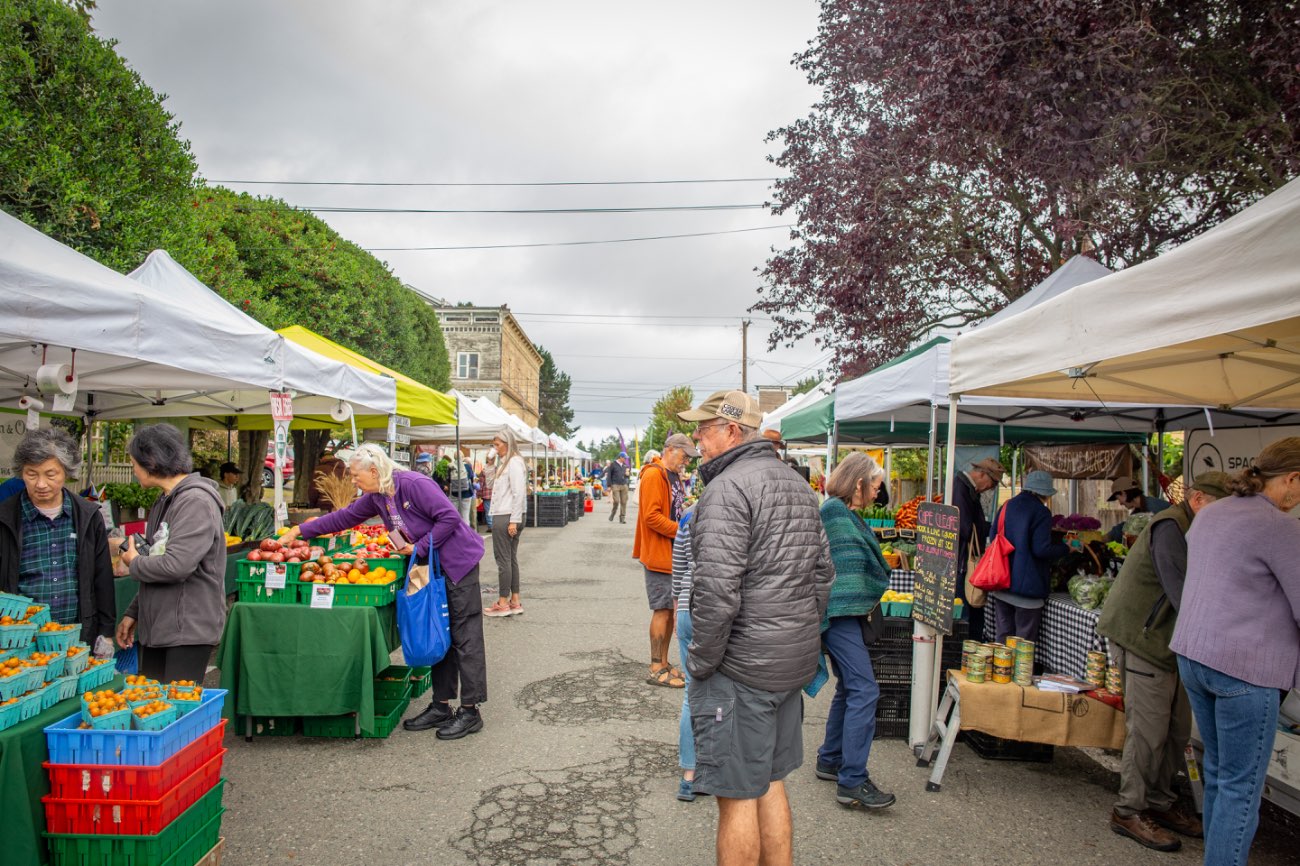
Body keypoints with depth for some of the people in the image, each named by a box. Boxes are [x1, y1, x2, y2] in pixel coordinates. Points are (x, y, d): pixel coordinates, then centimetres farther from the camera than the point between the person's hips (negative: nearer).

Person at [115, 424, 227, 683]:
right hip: (156, 629, 9)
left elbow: (176, 565, -25)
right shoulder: (164, 503, 15)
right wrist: (133, 613, 18)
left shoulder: (196, 501, -16)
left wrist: (134, 563, -6)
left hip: (189, 631, -9)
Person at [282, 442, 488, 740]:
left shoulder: (414, 484, -20)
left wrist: (419, 547, -19)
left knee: (465, 637, -4)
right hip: (431, 568, 9)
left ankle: (470, 712, 2)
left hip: (458, 563, -9)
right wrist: (300, 530, 18)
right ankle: (441, 706, 22)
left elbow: (449, 517, -23)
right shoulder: (376, 497, 8)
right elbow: (345, 517, 18)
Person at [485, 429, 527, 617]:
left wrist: (514, 520, -19)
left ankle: (503, 603, 2)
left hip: (506, 518, -10)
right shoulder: (505, 463, 18)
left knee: (504, 559, -4)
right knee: (511, 559, 11)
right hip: (503, 517, 10)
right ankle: (515, 601, 17)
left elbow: (519, 493, -18)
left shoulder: (514, 463, -13)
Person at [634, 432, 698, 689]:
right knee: (662, 610, -4)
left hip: (673, 553, 10)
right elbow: (651, 516, -22)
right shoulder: (654, 475, -15)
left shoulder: (674, 476, 17)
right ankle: (656, 670, 4)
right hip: (658, 553, -9)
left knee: (670, 609, 14)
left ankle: (664, 663, 24)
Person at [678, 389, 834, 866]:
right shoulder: (798, 485, 12)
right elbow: (822, 574, 16)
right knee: (770, 782, 21)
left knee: (738, 795, 4)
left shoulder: (728, 488, -17)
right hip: (795, 663, 9)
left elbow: (717, 589, -25)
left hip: (741, 666, -9)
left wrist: (701, 661, -14)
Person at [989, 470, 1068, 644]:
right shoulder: (1041, 512, -11)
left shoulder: (1007, 505, 8)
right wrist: (1066, 548, -2)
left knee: (1003, 635, 14)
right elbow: (1041, 550, -16)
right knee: (1024, 640, 3)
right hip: (1027, 585, -6)